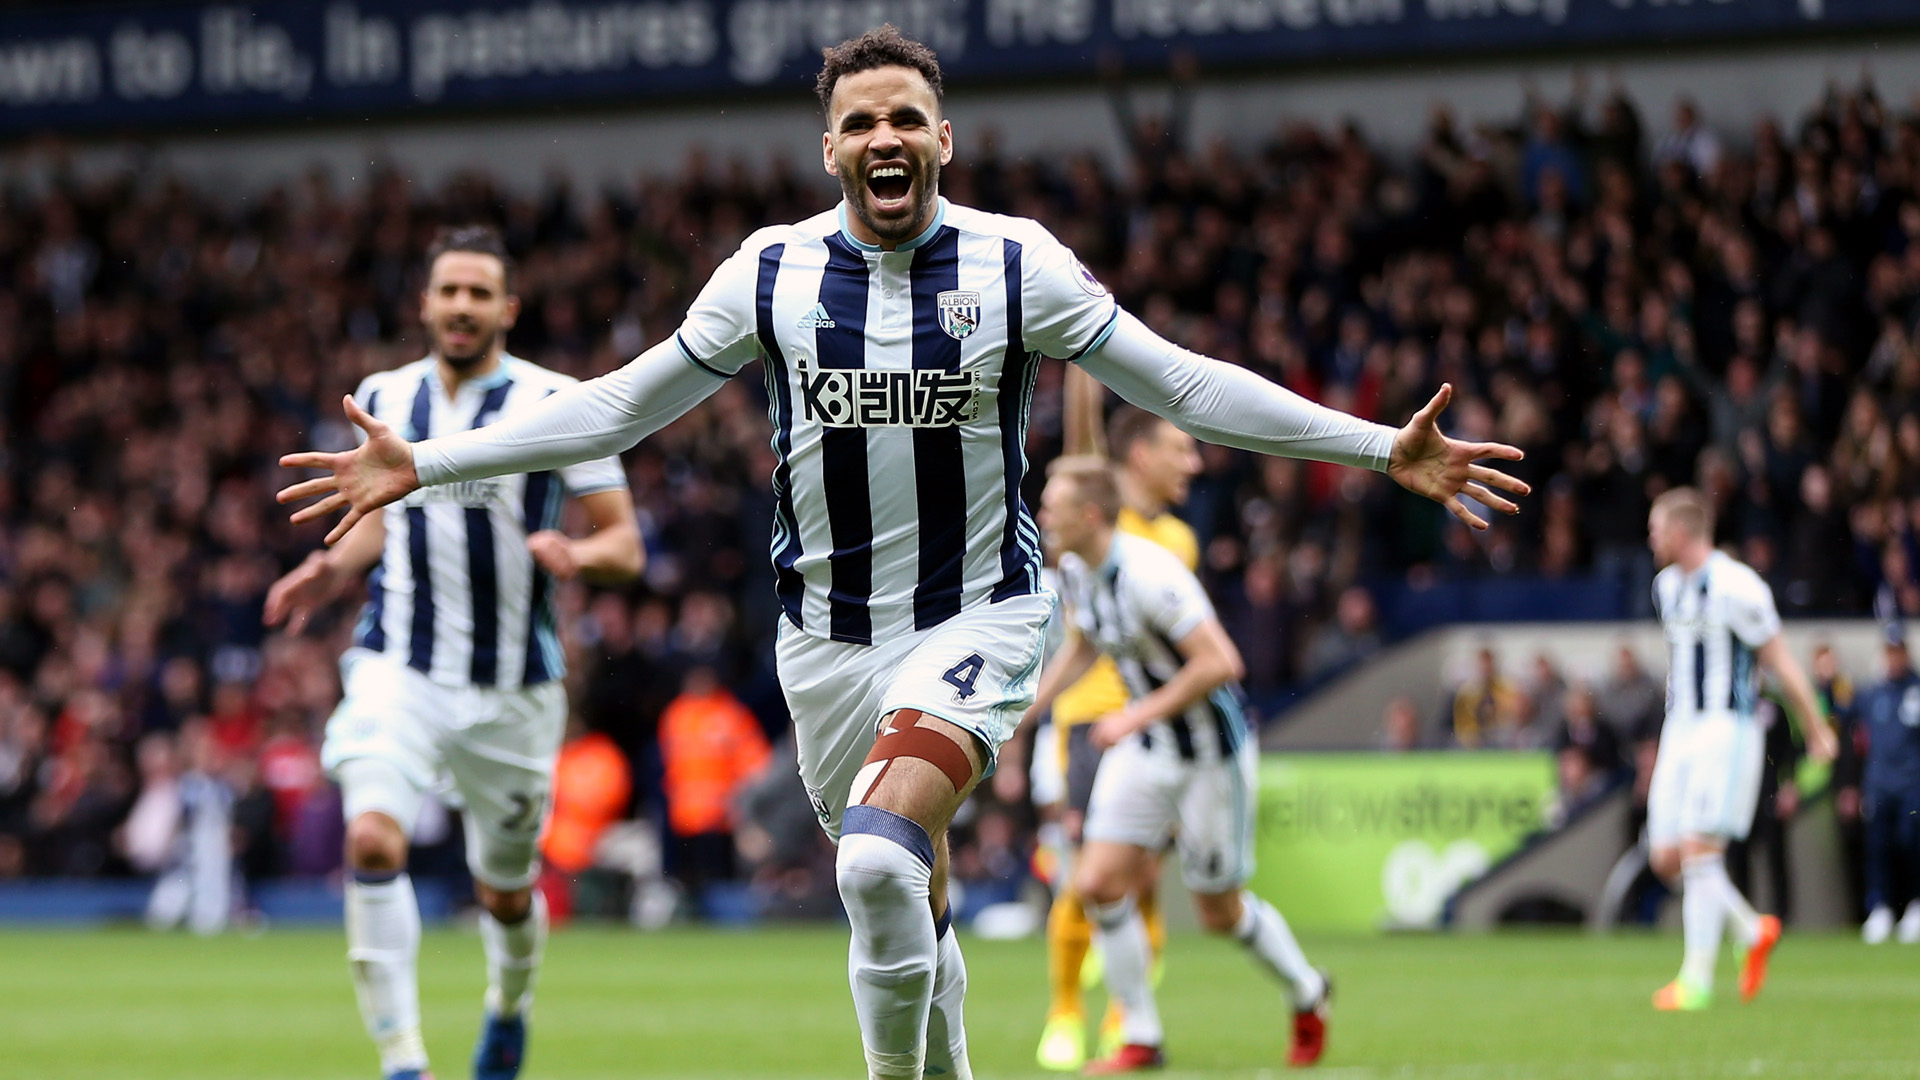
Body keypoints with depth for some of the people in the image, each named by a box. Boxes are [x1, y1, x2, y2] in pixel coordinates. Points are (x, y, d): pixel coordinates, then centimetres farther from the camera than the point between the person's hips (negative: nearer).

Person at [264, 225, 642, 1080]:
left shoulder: (556, 406, -4)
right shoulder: (384, 398, 8)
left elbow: (625, 546, -4)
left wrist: (578, 555, -26)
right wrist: (333, 569, 5)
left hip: (512, 687, -1)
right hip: (397, 670, 1)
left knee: (505, 893, 11)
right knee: (372, 841, -25)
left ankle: (510, 1006, 46)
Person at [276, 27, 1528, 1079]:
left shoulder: (1017, 264, -6)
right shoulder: (771, 273, -1)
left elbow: (1181, 383, -2)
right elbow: (618, 408, 6)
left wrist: (1386, 449, -8)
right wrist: (424, 465, 2)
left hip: (980, 618, -3)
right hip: (830, 637, 3)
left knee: (880, 859, -27)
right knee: (908, 905, 11)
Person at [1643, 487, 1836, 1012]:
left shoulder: (1735, 587, -14)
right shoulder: (1667, 585, 13)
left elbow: (1780, 662, -8)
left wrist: (1816, 732, -1)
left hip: (1727, 729, -8)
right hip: (1680, 732, 8)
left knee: (1700, 851, -14)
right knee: (1667, 859, 3)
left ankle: (1697, 979, -9)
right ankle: (1753, 933, 21)